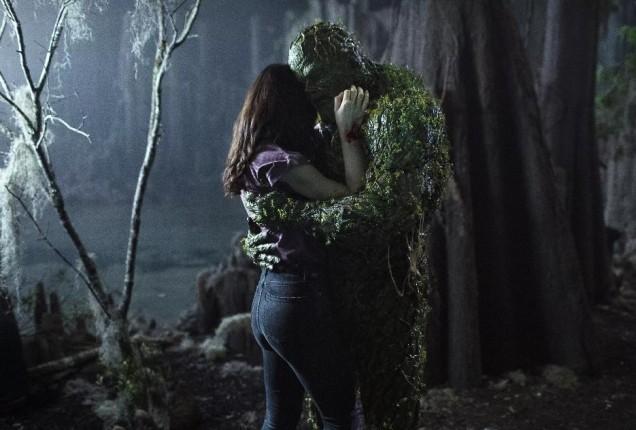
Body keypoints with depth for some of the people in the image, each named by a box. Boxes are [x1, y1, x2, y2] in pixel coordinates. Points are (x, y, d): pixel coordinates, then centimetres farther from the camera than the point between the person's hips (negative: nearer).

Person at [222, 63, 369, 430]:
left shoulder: (260, 158, 10)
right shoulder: (280, 161, -18)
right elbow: (352, 196, -15)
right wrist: (349, 129, -13)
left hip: (271, 294, 9)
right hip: (299, 298, -9)